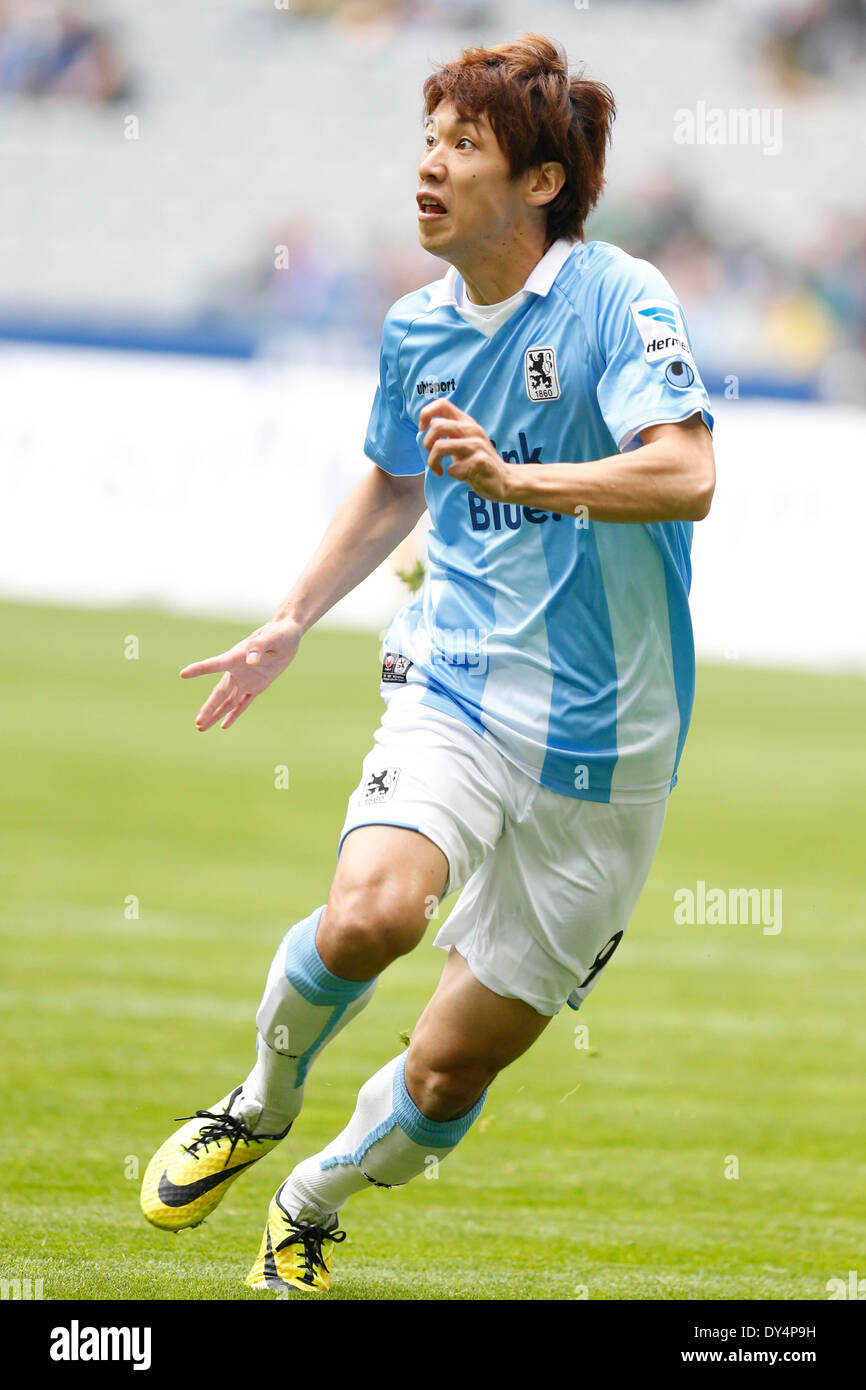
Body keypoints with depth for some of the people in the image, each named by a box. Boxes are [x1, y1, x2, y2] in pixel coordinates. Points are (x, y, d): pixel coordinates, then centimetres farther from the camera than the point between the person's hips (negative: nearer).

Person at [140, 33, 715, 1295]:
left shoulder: (617, 300, -11)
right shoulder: (417, 329, 7)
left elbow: (685, 477, -26)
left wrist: (516, 477, -36)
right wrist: (290, 627, 26)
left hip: (600, 747, -3)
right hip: (454, 689, 3)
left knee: (452, 1071, 2)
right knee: (370, 914, -29)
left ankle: (312, 1202, 33)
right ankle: (261, 1105, 1)